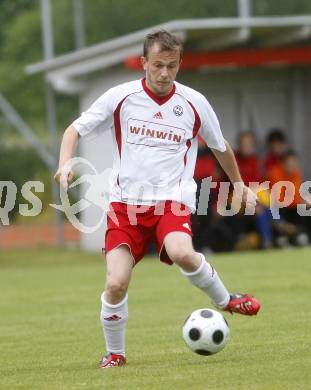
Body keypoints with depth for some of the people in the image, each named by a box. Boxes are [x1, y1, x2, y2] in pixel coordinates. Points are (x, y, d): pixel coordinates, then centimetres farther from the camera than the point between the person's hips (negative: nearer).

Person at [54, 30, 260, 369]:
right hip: (126, 202, 1)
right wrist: (65, 163, -12)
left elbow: (220, 147, 22)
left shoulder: (194, 103, 5)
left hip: (172, 200, 0)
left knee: (181, 253, -33)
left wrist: (239, 185, 31)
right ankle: (114, 353, 11)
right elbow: (75, 129, 7)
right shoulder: (120, 97, 1)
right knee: (116, 283, -15)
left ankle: (224, 300, -4)